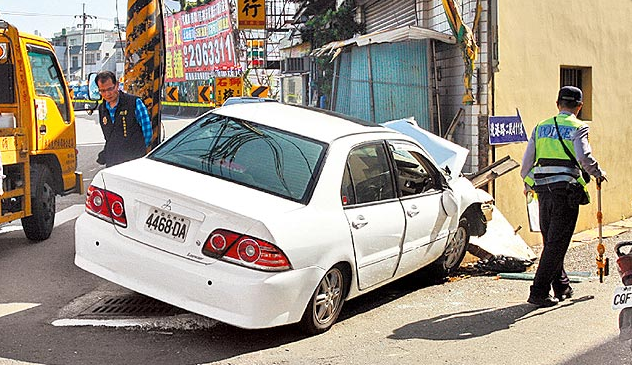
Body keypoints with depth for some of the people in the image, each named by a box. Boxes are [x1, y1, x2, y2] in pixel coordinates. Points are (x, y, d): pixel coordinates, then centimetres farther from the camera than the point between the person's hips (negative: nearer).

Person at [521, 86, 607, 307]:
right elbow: (584, 157, -18)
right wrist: (598, 173, 1)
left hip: (543, 190, 5)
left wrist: (528, 184, 29)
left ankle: (561, 287, 28)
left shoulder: (540, 127, 13)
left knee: (550, 240, 17)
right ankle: (539, 292, -6)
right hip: (566, 190, -5)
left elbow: (527, 161, 13)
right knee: (557, 243, -2)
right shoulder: (578, 128, -2)